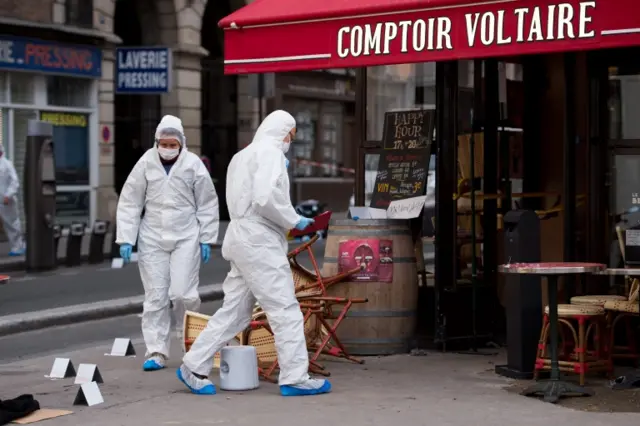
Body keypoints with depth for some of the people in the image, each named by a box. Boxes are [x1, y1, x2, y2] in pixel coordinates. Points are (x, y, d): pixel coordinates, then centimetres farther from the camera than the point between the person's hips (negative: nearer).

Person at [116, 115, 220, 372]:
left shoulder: (193, 164, -4)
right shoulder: (146, 164, -3)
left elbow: (207, 204, 3)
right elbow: (129, 203, 1)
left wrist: (206, 239, 1)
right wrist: (126, 239, -3)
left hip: (186, 237, -1)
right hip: (152, 238, 1)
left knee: (183, 293, -8)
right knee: (155, 297, 2)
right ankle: (156, 352, 7)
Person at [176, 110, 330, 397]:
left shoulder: (244, 155, 22)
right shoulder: (270, 151, -8)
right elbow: (266, 197, -21)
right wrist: (293, 221, -9)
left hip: (242, 239, 10)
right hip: (260, 241, -10)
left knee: (234, 311, 11)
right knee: (286, 310, -6)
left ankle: (193, 367, 13)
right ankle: (295, 378, -5)